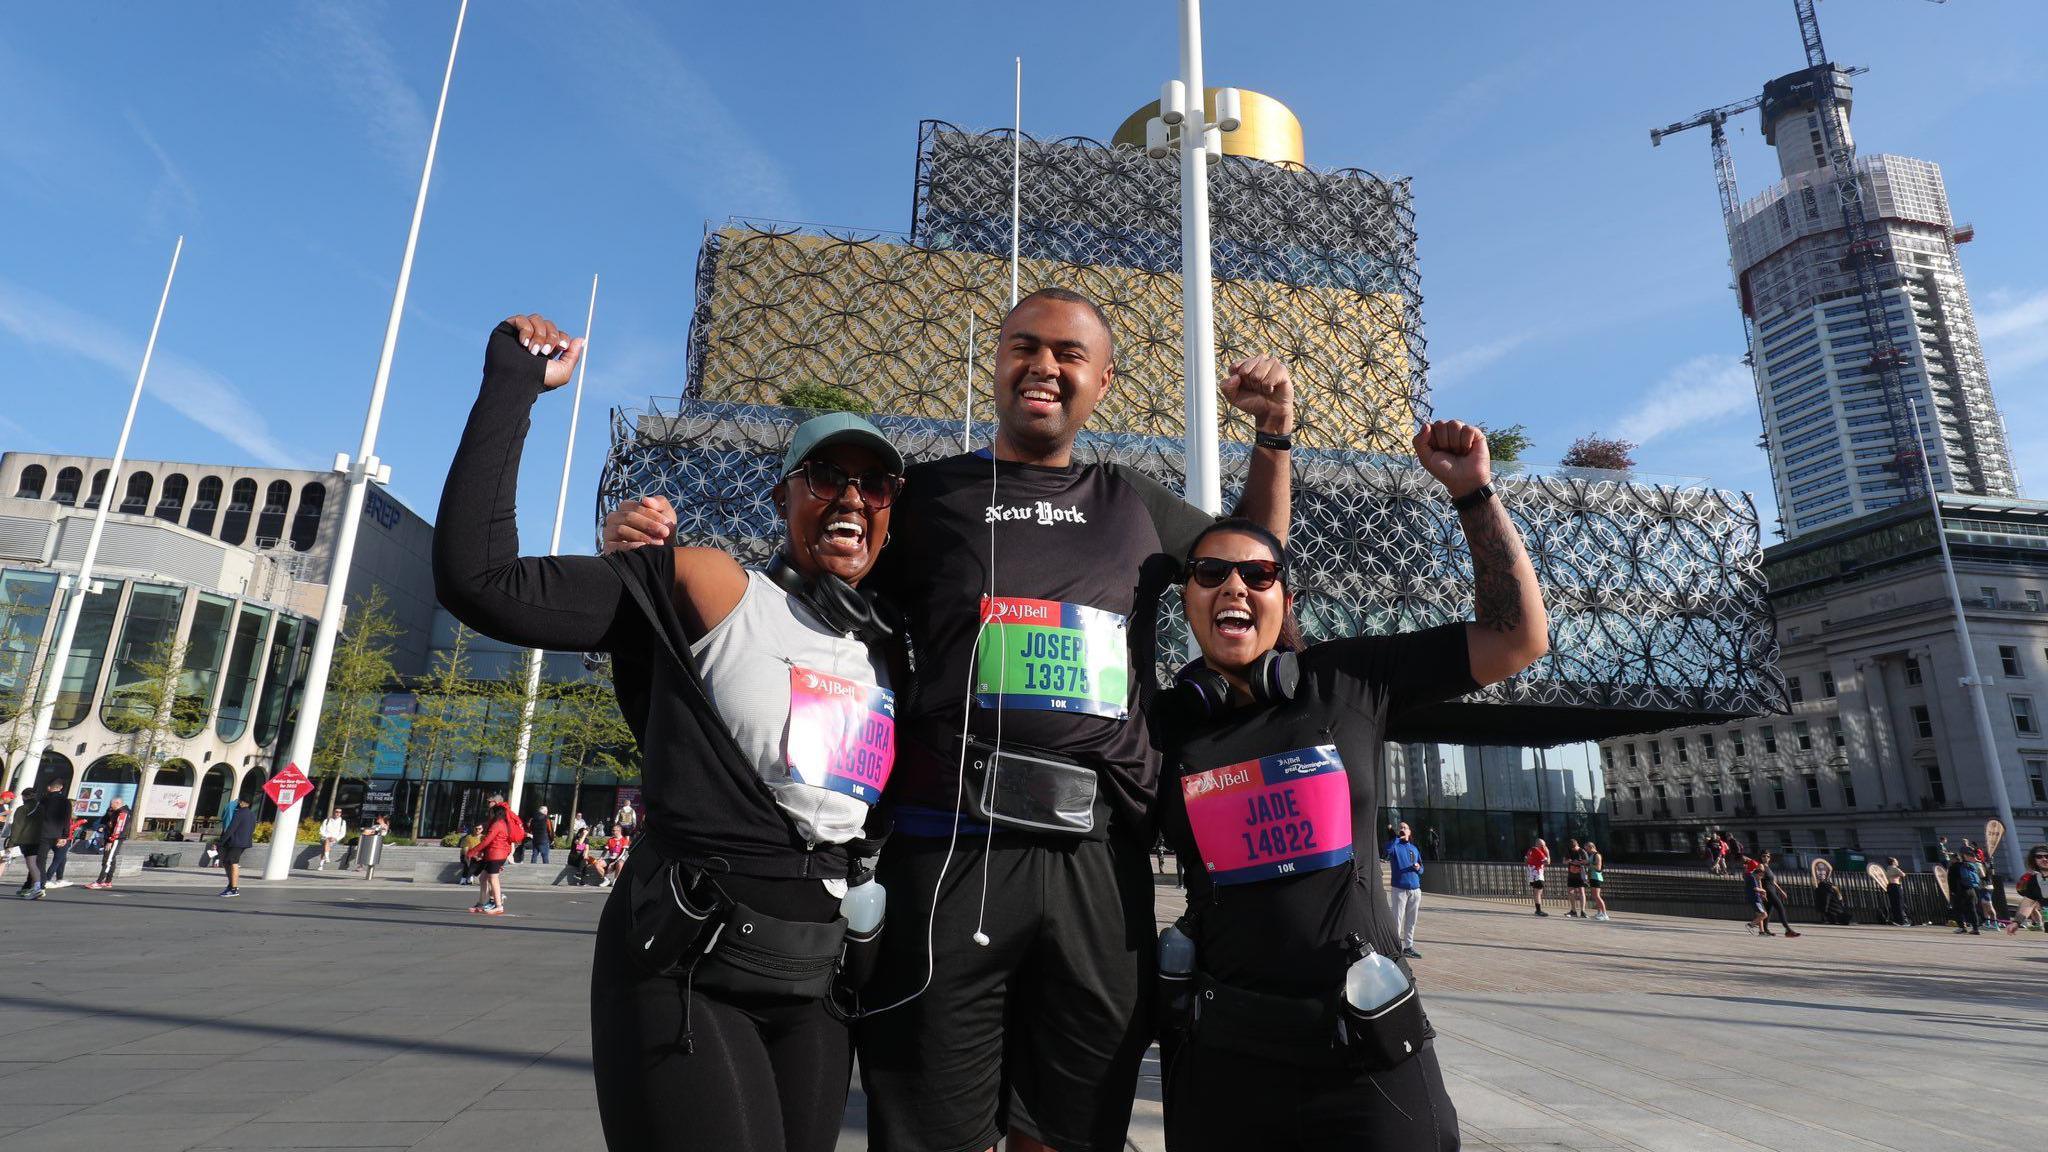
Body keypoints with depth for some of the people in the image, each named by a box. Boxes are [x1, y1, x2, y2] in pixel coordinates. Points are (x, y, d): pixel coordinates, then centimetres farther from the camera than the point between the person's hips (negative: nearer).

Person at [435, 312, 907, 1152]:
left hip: (817, 987, 6)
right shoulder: (707, 591, -9)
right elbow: (477, 577, -15)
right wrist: (513, 384, -13)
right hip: (686, 974, -5)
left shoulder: (897, 649, 6)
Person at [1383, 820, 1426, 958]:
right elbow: (1387, 850, -24)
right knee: (1397, 919, -5)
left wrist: (1418, 867, -1)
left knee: (1411, 920, 10)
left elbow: (1421, 869, 22)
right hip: (1399, 888, -5)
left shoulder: (1414, 848, 17)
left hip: (1415, 889, 5)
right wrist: (1397, 837, -20)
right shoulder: (1395, 846, 1)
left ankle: (1409, 947, 19)